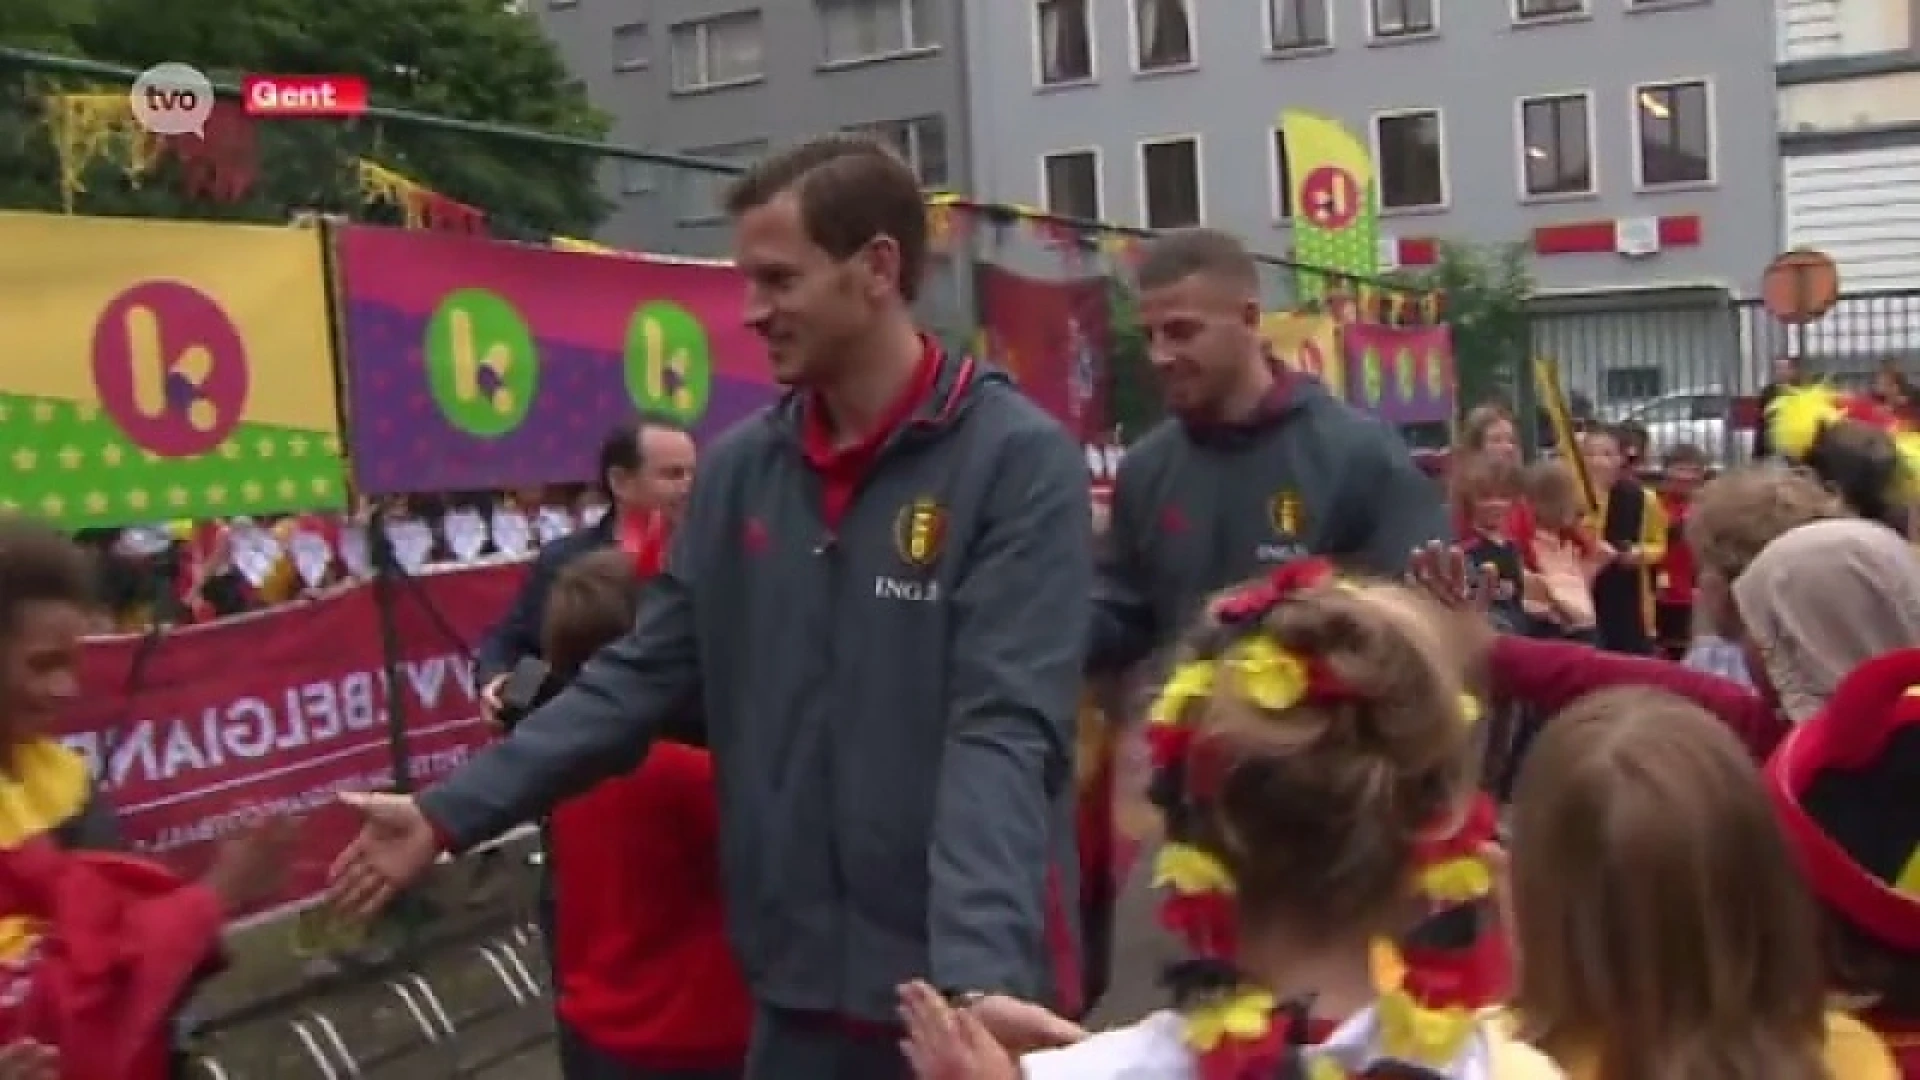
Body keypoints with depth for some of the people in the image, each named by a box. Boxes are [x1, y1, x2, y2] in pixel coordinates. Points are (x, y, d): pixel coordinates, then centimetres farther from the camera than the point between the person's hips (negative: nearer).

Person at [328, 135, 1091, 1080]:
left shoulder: (1020, 461, -14)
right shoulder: (739, 467, 3)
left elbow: (1004, 729, -21)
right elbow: (642, 676, 7)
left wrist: (982, 969, -32)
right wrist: (450, 814, 4)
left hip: (961, 982, -5)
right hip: (796, 974, 5)